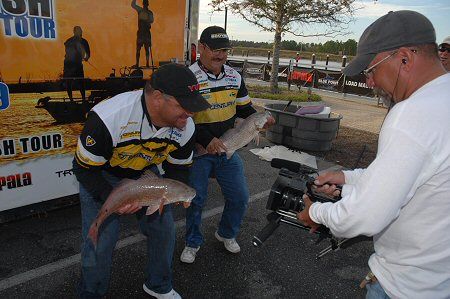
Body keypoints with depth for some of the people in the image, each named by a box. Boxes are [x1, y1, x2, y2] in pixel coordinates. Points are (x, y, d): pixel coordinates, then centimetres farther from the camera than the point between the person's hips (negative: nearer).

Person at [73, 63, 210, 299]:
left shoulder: (185, 126, -21)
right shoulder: (106, 118, -37)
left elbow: (179, 167, -4)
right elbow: (85, 169, -23)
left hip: (145, 172, 4)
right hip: (101, 176, -4)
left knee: (163, 230, 5)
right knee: (99, 240, -6)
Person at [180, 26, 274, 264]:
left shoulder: (235, 77, 4)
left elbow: (243, 108, 13)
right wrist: (207, 140, -27)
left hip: (227, 149, 5)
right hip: (198, 150, -5)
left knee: (239, 197, 9)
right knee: (195, 199, 6)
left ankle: (226, 234, 37)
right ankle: (192, 242, 31)